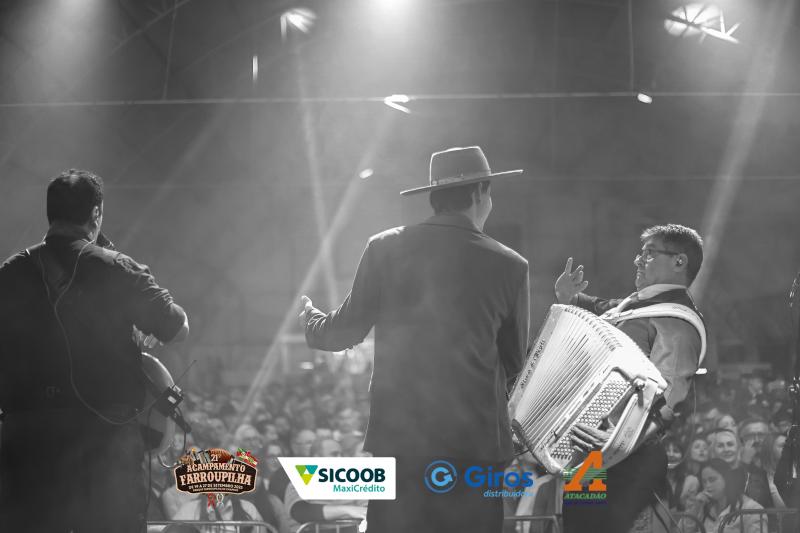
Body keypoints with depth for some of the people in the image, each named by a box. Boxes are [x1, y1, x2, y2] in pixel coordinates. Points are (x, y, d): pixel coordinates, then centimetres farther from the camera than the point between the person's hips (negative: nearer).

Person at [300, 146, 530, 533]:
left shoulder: (385, 249, -1)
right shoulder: (509, 265, -2)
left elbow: (347, 329, 7)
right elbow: (513, 360, 9)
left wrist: (311, 320, 30)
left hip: (398, 434, 1)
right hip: (476, 440, -1)